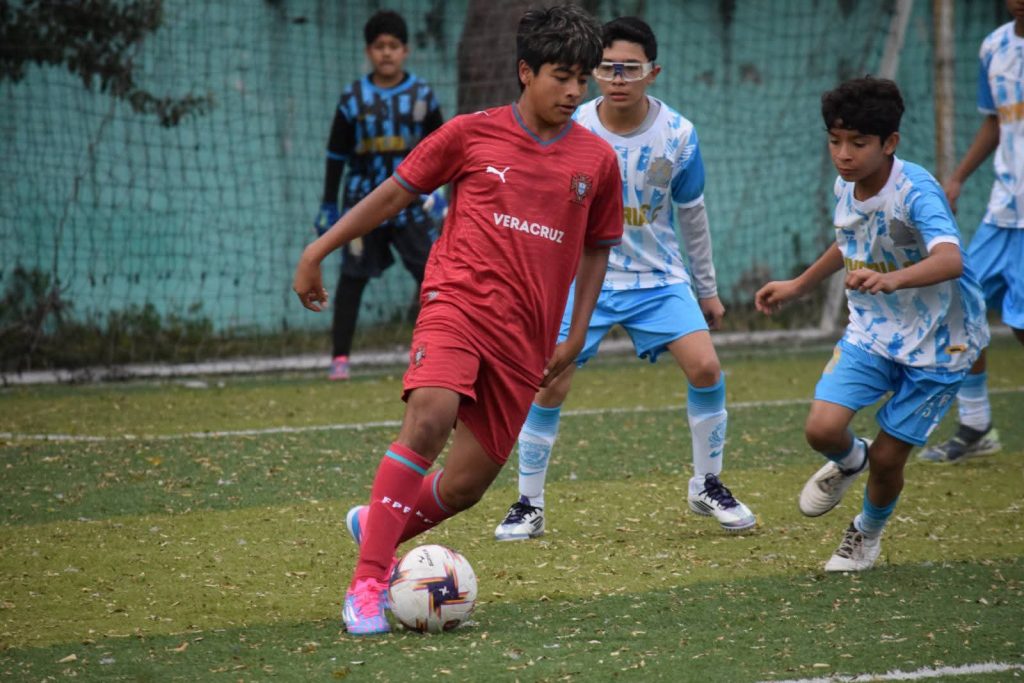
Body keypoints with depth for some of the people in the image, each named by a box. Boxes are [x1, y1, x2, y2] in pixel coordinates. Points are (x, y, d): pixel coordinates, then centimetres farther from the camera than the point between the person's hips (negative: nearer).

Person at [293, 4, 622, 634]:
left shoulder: (597, 160, 8)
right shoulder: (472, 134, 2)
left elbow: (597, 247, 21)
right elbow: (396, 192, 10)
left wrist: (577, 334, 13)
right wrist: (318, 251, 7)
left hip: (525, 338, 3)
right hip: (458, 302, -3)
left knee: (466, 486, 0)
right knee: (430, 416, -31)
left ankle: (378, 524, 32)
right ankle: (369, 581, -28)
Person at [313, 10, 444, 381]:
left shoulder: (421, 95, 2)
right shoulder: (353, 100, 0)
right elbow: (336, 155, 6)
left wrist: (435, 188, 0)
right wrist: (328, 206, 5)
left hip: (409, 201, 1)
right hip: (364, 202, -1)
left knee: (432, 273, -4)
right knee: (352, 277, 0)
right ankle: (340, 357, 5)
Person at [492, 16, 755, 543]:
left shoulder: (677, 135, -9)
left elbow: (691, 214, 6)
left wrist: (707, 290, 14)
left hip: (657, 277, 1)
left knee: (705, 367, -14)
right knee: (549, 385, -9)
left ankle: (706, 486, 7)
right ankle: (529, 506, 6)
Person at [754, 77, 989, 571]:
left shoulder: (915, 191, -28)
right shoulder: (846, 187, -5)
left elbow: (950, 260, -47)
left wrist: (890, 279, -64)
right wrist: (797, 287, 25)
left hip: (936, 339, -5)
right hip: (872, 330, 5)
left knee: (887, 457, 0)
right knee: (822, 429, -15)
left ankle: (869, 531, 34)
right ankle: (849, 461, 23)